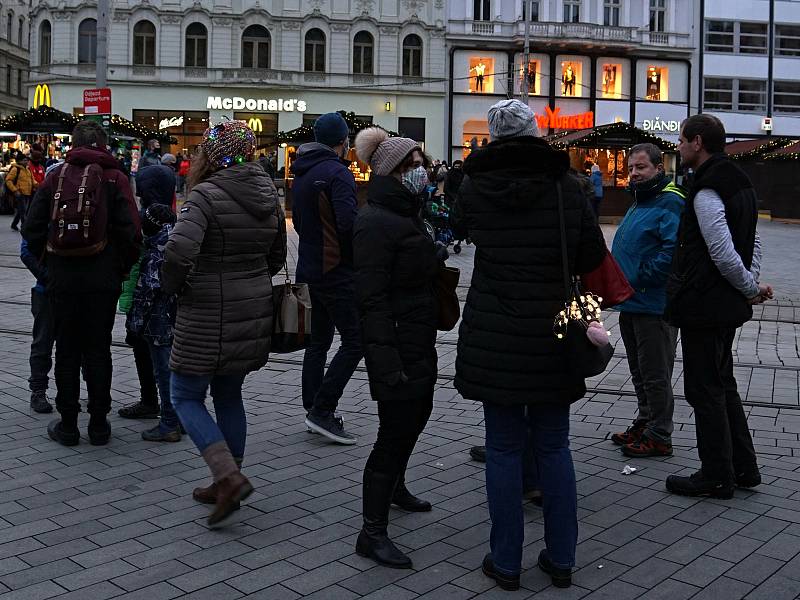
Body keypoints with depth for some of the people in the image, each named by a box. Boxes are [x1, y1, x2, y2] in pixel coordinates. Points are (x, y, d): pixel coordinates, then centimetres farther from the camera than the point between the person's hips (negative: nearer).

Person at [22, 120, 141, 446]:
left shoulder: (55, 177, 2)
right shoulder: (114, 178, -4)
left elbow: (31, 230, 1)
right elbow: (130, 232, -11)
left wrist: (48, 263, 11)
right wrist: (122, 269, 1)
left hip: (61, 280, 1)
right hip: (102, 280, -1)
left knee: (66, 351, 10)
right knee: (98, 350, 9)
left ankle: (67, 424, 16)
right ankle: (99, 424, 14)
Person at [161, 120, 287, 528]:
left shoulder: (206, 195, -16)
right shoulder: (268, 196, 6)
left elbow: (179, 251, -29)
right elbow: (277, 257, 15)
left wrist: (172, 286, -11)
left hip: (208, 315, -7)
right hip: (255, 311, 7)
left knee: (186, 396, 7)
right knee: (229, 395, 19)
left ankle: (230, 478, -6)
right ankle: (227, 484, 26)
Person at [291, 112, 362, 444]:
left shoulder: (301, 174, 13)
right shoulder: (337, 173, -16)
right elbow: (350, 223, -24)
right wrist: (357, 256, -9)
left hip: (311, 266, 10)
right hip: (337, 270, -9)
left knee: (320, 340, 16)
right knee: (355, 341, -6)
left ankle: (313, 410, 21)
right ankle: (322, 410, -8)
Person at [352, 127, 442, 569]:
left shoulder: (406, 214, 13)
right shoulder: (375, 222, -19)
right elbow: (372, 297, -25)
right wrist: (387, 361, -29)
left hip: (420, 341, 11)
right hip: (397, 346, -11)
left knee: (417, 412, 24)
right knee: (395, 430, -6)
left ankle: (394, 486, 47)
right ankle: (372, 533, 4)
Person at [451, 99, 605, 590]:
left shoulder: (476, 185, -4)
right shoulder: (565, 183, -4)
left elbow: (460, 228, 16)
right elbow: (593, 255, 1)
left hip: (493, 337, -1)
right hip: (552, 335, 1)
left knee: (504, 448, 8)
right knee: (554, 447, 13)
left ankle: (506, 563, 17)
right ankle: (561, 560, 22)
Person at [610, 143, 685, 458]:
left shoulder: (670, 202, -15)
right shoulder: (639, 202, 17)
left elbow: (673, 250, -27)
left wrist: (639, 279, -20)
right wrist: (621, 280, 13)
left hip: (654, 306, -10)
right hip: (631, 303, 10)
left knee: (655, 374, 0)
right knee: (640, 372, 20)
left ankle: (659, 437, 11)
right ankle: (645, 423, 33)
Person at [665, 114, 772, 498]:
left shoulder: (706, 192, -20)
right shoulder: (740, 183, 12)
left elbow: (723, 254, -25)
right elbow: (753, 243, 17)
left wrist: (751, 289, -11)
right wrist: (752, 284, 9)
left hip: (703, 307, -10)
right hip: (727, 306, 10)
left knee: (705, 391, 1)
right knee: (723, 385, 19)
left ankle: (717, 477, 11)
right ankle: (744, 468, 27)